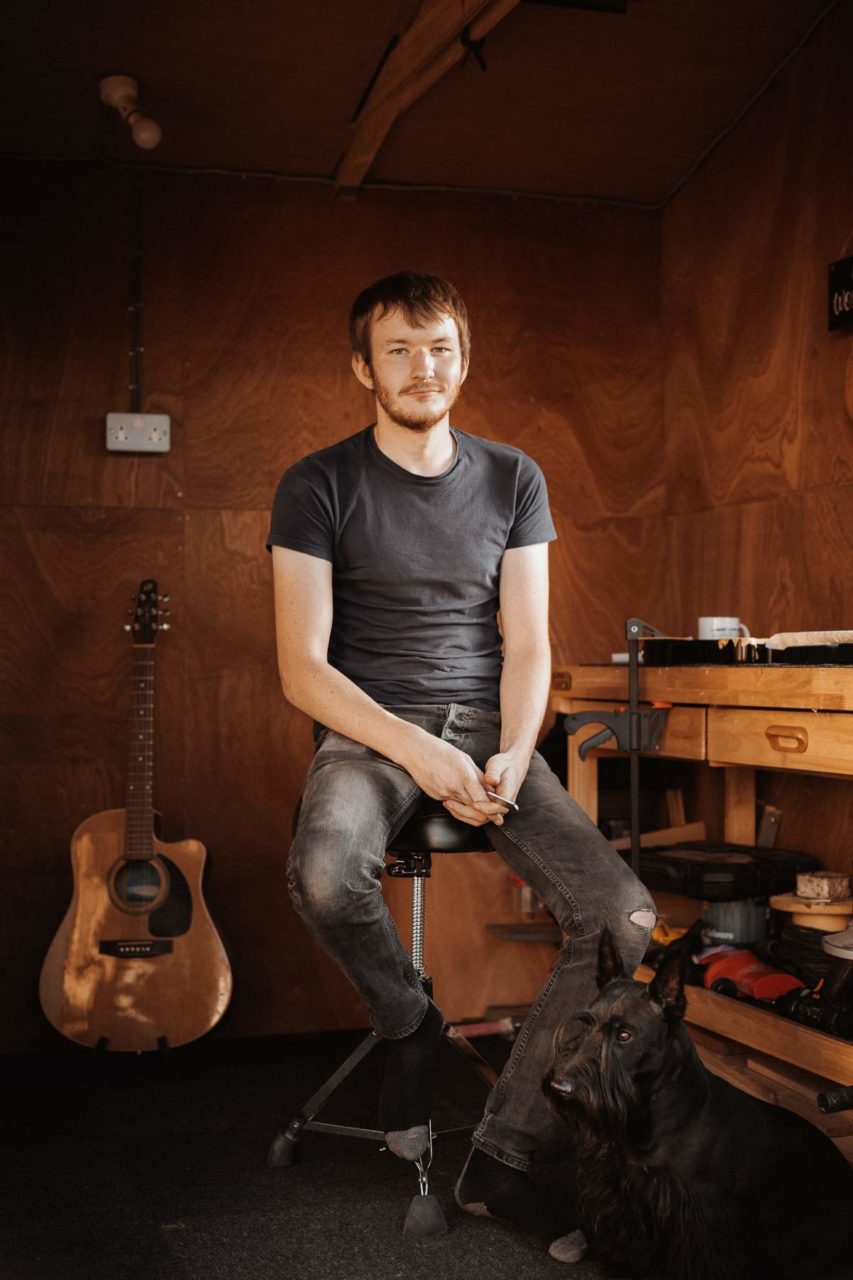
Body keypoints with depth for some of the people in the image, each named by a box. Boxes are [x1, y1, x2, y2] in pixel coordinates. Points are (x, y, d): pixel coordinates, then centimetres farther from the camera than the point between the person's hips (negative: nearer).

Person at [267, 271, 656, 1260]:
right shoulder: (318, 487, -1)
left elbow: (526, 644, 5)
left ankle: (503, 1157, -5)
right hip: (366, 729, -2)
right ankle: (409, 1026, -2)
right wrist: (418, 751, -22)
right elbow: (303, 668, -8)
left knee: (624, 917, -20)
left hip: (489, 728, 3)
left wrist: (513, 754, -15)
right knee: (325, 877, -37)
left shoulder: (513, 481, 9)